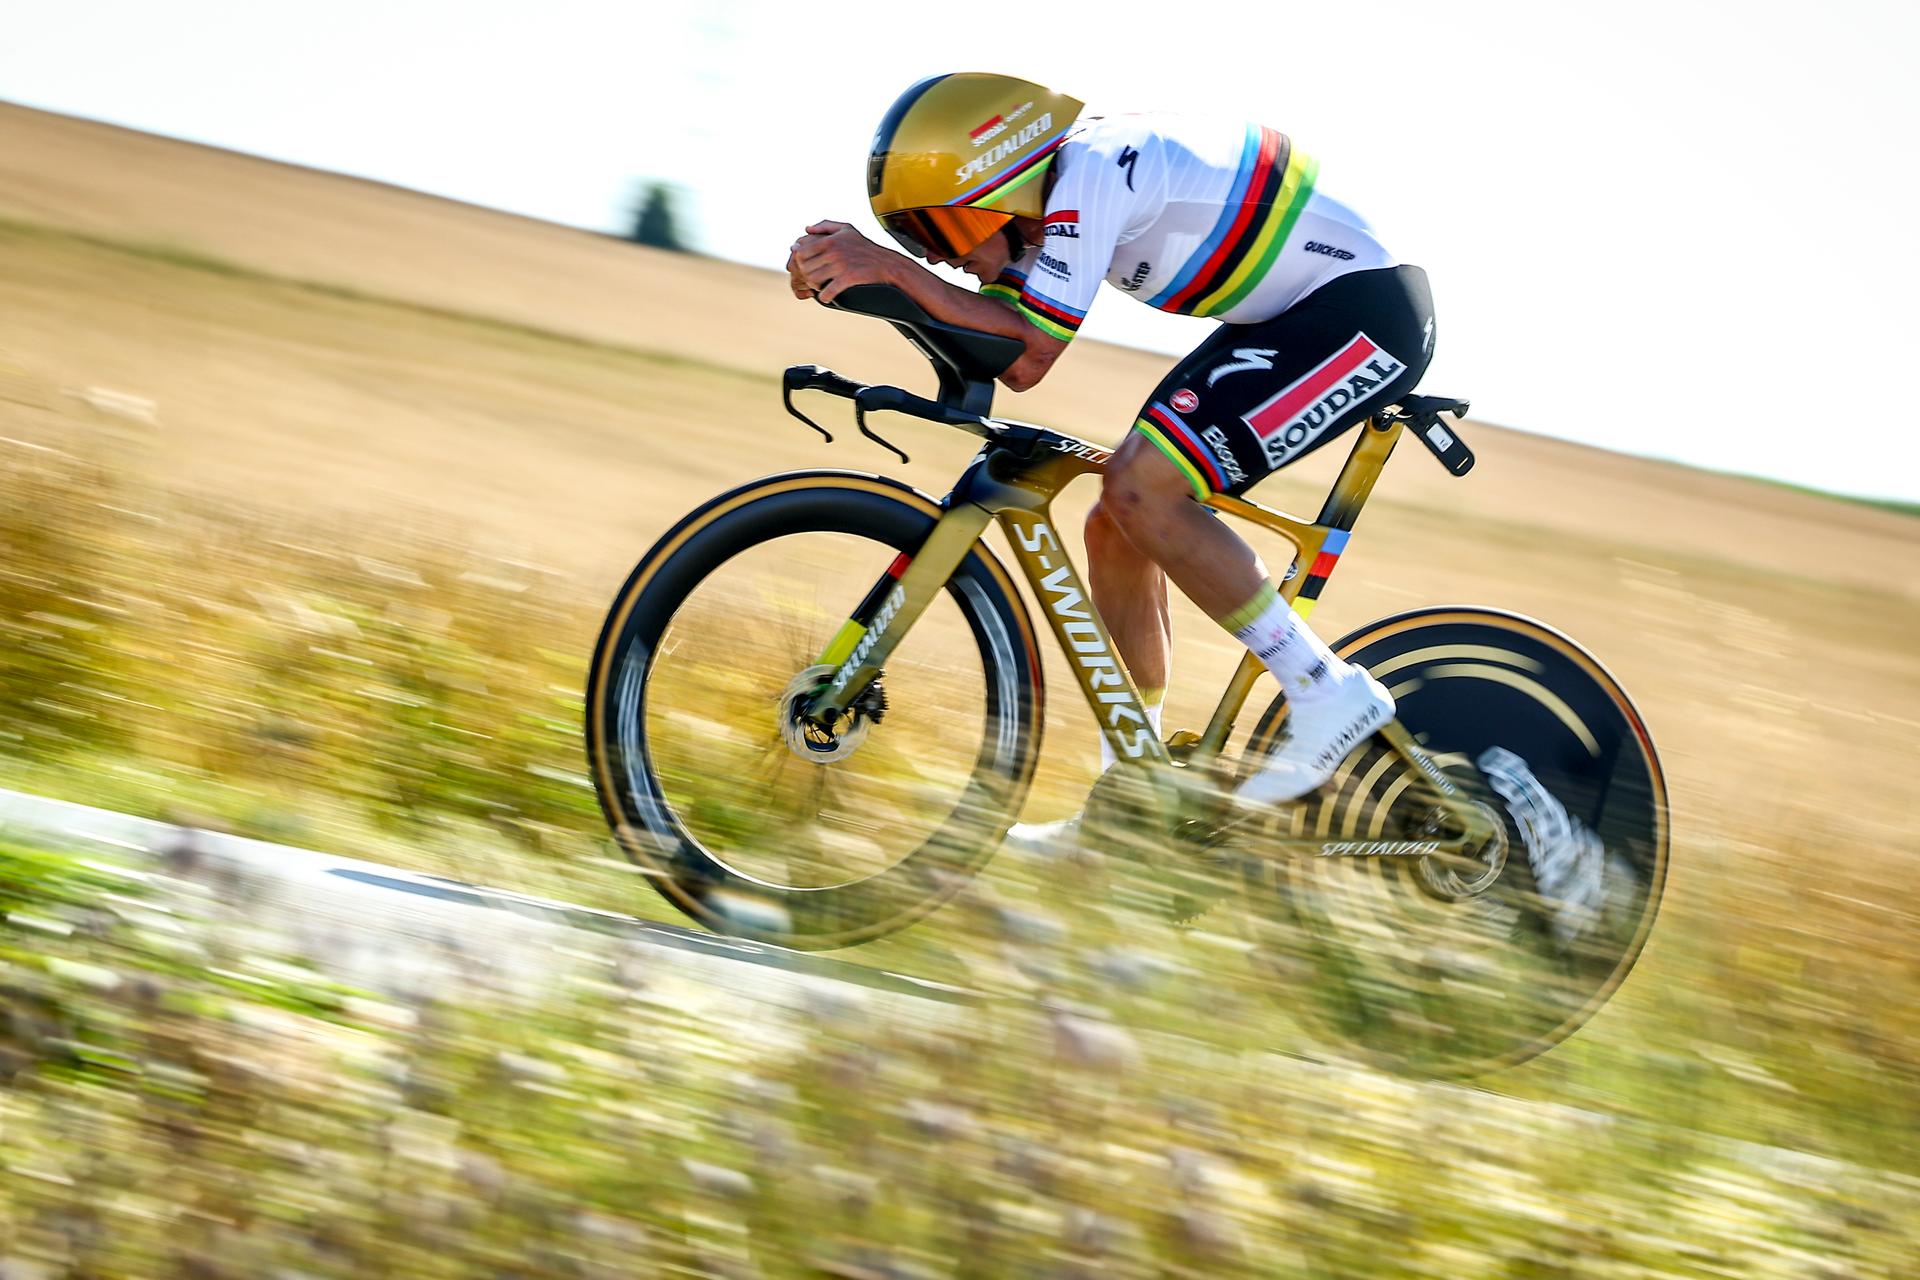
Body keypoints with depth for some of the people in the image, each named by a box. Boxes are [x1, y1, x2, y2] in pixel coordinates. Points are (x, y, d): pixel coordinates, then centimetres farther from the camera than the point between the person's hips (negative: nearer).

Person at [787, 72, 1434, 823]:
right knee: (1116, 529, 6)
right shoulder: (1051, 198, 6)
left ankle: (1327, 693, -13)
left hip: (1362, 310, -11)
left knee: (1140, 490, -23)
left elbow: (1035, 343, -25)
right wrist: (857, 271, -9)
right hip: (1293, 318, 11)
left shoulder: (1088, 175, -22)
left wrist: (889, 266, -26)